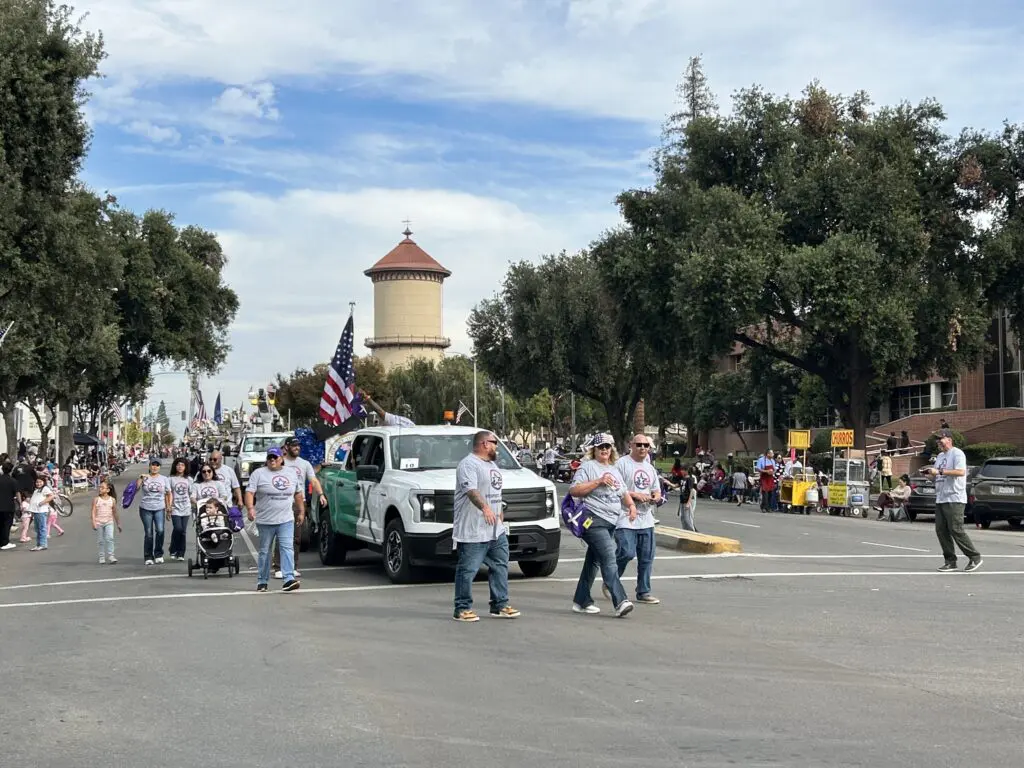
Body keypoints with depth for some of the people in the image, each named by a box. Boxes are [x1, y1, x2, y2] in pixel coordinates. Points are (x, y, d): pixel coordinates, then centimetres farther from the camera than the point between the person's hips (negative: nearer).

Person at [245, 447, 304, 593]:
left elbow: (298, 494, 21)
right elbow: (249, 492, -9)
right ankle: (262, 581, 17)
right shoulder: (258, 474, -1)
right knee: (264, 551, 7)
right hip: (265, 520, -2)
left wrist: (301, 511, 19)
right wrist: (250, 508, -25)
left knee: (287, 548, -11)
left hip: (286, 520, 2)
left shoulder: (291, 474, 12)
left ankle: (289, 578, -17)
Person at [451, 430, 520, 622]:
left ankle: (500, 606, 18)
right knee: (467, 570, -4)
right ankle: (462, 609, 2)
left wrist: (500, 517, 26)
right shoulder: (468, 464, -12)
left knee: (500, 567, 10)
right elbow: (471, 490, -28)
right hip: (472, 532, -9)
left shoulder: (492, 465, 20)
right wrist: (485, 508, -42)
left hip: (497, 531, 10)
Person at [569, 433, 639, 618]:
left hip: (610, 522, 8)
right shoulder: (587, 467, -3)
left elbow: (624, 492, 30)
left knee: (594, 561, 11)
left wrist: (631, 505, 9)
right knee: (609, 558, -18)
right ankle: (620, 602, -25)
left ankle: (581, 601, 18)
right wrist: (599, 481, -17)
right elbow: (574, 491, -13)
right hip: (594, 520, -8)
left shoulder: (614, 470, 21)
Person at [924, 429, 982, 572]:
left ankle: (975, 557, 3)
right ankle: (950, 561, 10)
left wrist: (940, 471, -23)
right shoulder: (940, 456, 19)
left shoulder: (957, 453, -8)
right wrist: (930, 472, 5)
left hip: (954, 499, -9)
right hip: (940, 499, 9)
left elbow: (960, 472, -22)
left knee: (956, 530, -10)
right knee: (941, 530, 4)